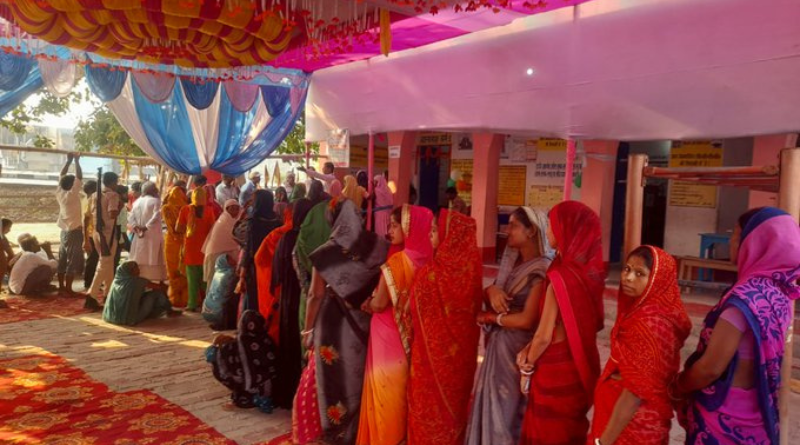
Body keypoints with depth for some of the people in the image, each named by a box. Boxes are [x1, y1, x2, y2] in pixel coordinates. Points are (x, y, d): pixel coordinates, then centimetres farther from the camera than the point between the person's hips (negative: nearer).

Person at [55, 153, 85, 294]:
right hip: (74, 231, -8)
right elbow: (80, 177, -14)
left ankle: (61, 286, 17)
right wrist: (77, 161, -7)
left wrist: (69, 161, 14)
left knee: (62, 260, 11)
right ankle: (68, 288, -4)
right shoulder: (72, 194, -15)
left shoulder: (60, 193, 3)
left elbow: (62, 176, 13)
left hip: (64, 230, 8)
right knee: (72, 261, -4)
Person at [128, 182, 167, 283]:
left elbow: (130, 218, 5)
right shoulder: (155, 201, -8)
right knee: (154, 261, -1)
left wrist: (137, 227, -5)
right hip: (153, 236, -5)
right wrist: (146, 227, -16)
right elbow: (156, 217, -22)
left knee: (139, 261, 11)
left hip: (139, 237, 6)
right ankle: (158, 281, 0)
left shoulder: (137, 201, 12)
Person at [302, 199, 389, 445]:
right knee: (358, 378, 17)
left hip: (332, 324, -2)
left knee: (333, 378, 14)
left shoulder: (327, 253, -10)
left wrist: (308, 329, 3)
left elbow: (316, 295, -6)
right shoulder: (379, 248, -8)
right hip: (364, 325, 2)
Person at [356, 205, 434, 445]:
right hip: (411, 334, 6)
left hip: (390, 336, -6)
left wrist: (366, 304, 4)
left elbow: (379, 304, -17)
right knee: (405, 389, 20)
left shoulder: (397, 261, -22)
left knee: (387, 391, 9)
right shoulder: (425, 258, -4)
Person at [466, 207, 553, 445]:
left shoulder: (541, 270, -18)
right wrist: (491, 291, -13)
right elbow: (487, 295, 10)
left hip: (518, 348, -7)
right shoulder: (512, 260, 8)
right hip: (498, 344, 7)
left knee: (507, 409, 7)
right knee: (492, 404, 16)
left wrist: (490, 318, -10)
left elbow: (527, 320, -23)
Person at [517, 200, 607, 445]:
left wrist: (527, 366, 0)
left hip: (556, 368, -7)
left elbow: (544, 336, -18)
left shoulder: (561, 276, -25)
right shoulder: (588, 270, 0)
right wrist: (529, 350, 4)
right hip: (579, 364, 7)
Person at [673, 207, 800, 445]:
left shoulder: (747, 296, -26)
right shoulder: (777, 291, 0)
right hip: (754, 407, 8)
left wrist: (678, 388, -5)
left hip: (725, 412, -8)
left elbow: (710, 368, -25)